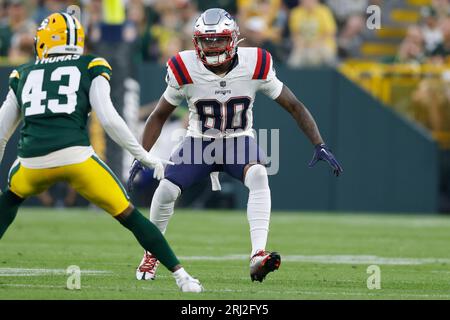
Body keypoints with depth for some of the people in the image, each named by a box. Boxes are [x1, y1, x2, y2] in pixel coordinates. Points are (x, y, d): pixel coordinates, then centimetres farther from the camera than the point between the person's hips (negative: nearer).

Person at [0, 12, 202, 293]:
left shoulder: (23, 75, 23)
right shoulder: (90, 69, 13)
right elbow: (109, 120, 1)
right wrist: (144, 157, 9)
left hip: (32, 161, 2)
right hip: (75, 156, -2)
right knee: (129, 217, 7)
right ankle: (182, 277, 1)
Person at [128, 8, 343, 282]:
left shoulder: (255, 66, -19)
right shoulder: (185, 71, -17)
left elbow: (294, 106, -9)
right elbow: (160, 116, -2)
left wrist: (320, 146, -15)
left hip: (239, 141, -1)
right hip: (200, 142, 1)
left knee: (259, 177, -32)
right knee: (166, 190, -17)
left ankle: (258, 256, -41)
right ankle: (152, 254, 12)